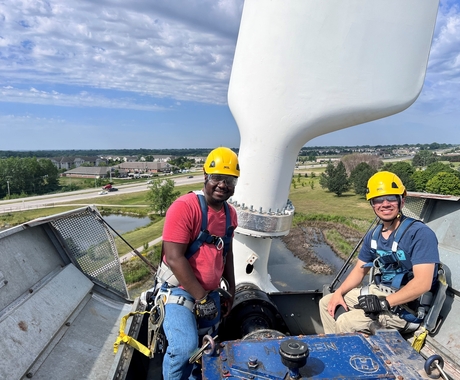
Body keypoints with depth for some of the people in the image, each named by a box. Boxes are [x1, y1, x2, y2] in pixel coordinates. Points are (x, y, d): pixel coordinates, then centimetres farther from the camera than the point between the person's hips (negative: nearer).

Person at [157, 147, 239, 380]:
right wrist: (201, 297, -19)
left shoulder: (230, 213, 3)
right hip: (181, 290, -7)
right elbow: (174, 258, -24)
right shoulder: (184, 207, -21)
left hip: (211, 293, 7)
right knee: (185, 348, -23)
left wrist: (231, 289, 16)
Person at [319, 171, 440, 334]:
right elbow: (360, 270, 12)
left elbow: (423, 283, -25)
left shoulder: (420, 234, -19)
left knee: (346, 322, -25)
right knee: (326, 303, 9)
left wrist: (384, 303, -24)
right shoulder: (373, 235, 5)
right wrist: (338, 292, -2)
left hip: (405, 305, -8)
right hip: (377, 292, 8)